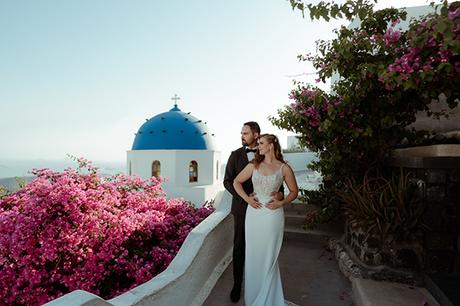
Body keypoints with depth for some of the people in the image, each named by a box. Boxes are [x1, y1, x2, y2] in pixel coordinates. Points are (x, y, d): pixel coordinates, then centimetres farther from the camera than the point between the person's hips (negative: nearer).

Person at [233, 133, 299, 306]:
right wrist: (247, 198, -3)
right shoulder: (254, 165, 4)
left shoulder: (284, 168, -2)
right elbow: (237, 182, 11)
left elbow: (294, 191, 7)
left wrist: (281, 203, -9)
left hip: (272, 215, -2)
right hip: (253, 213, 3)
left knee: (268, 257, 7)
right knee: (252, 255, 11)